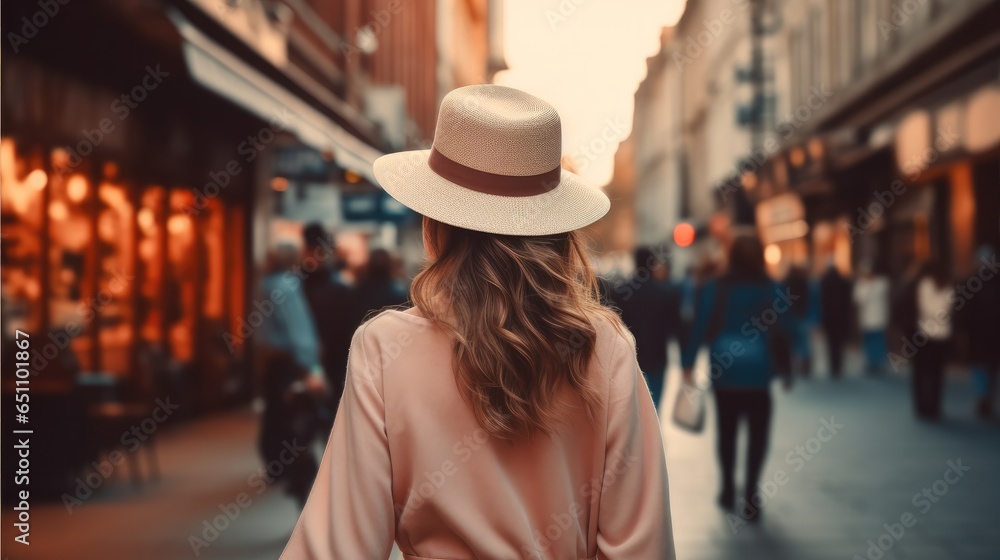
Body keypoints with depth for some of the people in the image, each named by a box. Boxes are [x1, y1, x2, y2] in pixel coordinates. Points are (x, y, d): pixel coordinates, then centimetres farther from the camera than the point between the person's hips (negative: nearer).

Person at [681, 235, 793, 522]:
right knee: (758, 433, 4)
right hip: (758, 373, -1)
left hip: (723, 372, 1)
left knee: (726, 431, 16)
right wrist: (787, 370, 6)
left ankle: (728, 490, 23)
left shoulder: (714, 288, -4)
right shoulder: (774, 290, -3)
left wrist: (688, 363, -1)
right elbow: (785, 332, -3)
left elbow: (699, 327, -6)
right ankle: (750, 496, -6)